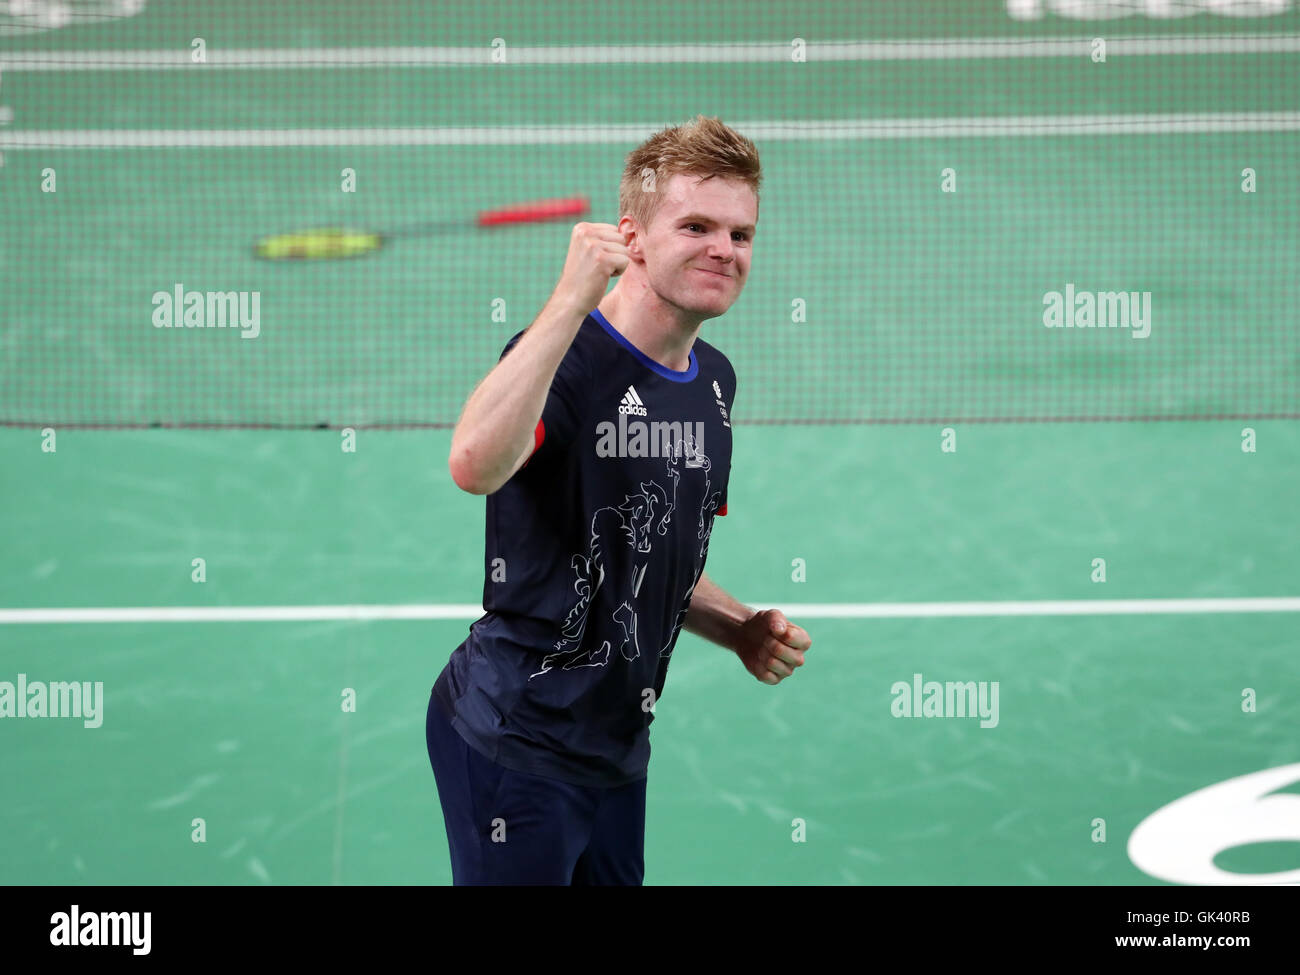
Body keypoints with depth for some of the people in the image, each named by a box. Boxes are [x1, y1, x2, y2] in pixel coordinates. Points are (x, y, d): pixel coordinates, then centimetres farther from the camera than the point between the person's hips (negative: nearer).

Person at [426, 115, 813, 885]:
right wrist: (572, 300, -38)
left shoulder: (715, 381, 10)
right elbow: (474, 465, -40)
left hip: (617, 753, 8)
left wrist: (738, 629, 4)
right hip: (515, 743, -8)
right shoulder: (568, 357, -16)